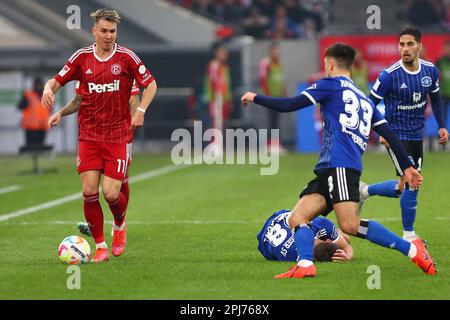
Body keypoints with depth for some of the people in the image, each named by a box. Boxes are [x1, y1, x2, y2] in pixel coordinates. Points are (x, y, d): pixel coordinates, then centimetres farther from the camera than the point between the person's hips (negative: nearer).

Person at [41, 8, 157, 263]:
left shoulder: (126, 57, -3)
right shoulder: (82, 57, 2)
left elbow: (150, 84, 6)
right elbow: (58, 80, 9)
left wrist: (141, 110, -8)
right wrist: (49, 89, -14)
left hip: (117, 136, -2)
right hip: (88, 135, 2)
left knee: (111, 193, -8)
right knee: (89, 191, -8)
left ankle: (120, 225, 27)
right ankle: (100, 246, 7)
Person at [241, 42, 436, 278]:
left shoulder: (331, 85, 6)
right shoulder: (365, 100, 28)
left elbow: (288, 105, 1)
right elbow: (389, 134, 22)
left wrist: (255, 98, 15)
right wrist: (407, 166, 24)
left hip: (340, 166, -9)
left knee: (350, 225, -20)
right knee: (297, 218, -1)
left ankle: (411, 249, -17)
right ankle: (305, 265, -23)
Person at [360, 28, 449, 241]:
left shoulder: (430, 70, -3)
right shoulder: (389, 75, -18)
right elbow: (371, 104, -9)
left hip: (417, 136, 6)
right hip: (397, 135, -6)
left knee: (405, 187, 11)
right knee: (410, 184, -12)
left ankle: (365, 191, 34)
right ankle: (408, 234, 3)